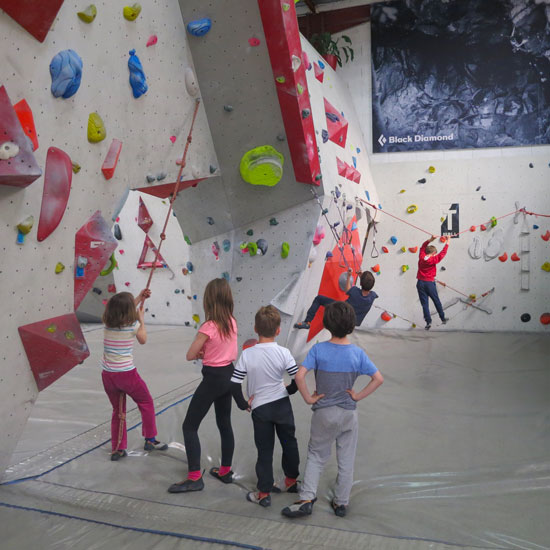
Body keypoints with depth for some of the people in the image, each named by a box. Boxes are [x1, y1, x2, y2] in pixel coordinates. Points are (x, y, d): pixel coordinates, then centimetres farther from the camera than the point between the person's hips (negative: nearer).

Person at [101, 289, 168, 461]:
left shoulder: (107, 323, 0)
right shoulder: (133, 325, -13)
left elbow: (123, 311, 21)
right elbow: (143, 340, 7)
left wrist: (139, 298, 22)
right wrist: (141, 319, 15)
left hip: (107, 374, 5)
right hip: (126, 374, -5)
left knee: (118, 411, 21)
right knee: (146, 403, 19)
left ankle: (117, 449, 25)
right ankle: (150, 440, 27)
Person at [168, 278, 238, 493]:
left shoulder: (209, 326, -22)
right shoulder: (232, 322, 0)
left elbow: (190, 355, -15)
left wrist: (201, 353, 4)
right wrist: (208, 352, 0)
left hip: (213, 378, -8)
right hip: (229, 374, 8)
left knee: (189, 426, 3)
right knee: (225, 424, 20)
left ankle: (194, 478, 4)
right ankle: (225, 471, 31)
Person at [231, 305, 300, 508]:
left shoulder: (247, 354, -14)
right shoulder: (283, 353, -15)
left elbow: (234, 383, -12)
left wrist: (243, 404, 1)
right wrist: (288, 390, 8)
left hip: (259, 408, -1)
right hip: (282, 404, 1)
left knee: (264, 450, 10)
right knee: (289, 442, 22)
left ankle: (264, 493, 16)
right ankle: (291, 480, 37)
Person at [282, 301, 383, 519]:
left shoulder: (318, 349, -14)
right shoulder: (357, 353, -9)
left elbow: (299, 376, -22)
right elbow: (378, 379, -10)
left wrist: (309, 398, -10)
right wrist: (358, 396, -3)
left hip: (324, 413, -1)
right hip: (349, 413, 1)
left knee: (316, 456, 16)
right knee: (346, 460, 15)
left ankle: (306, 499, 9)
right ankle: (341, 503, 25)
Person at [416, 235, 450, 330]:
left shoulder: (421, 257, -3)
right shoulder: (434, 260, -12)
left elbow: (423, 247, 13)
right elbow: (443, 252, -4)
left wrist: (430, 239, 8)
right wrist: (447, 241, 5)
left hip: (420, 283, 2)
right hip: (430, 283, -2)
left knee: (424, 303, 2)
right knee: (437, 301, 15)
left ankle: (428, 322, -3)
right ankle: (443, 319, 29)